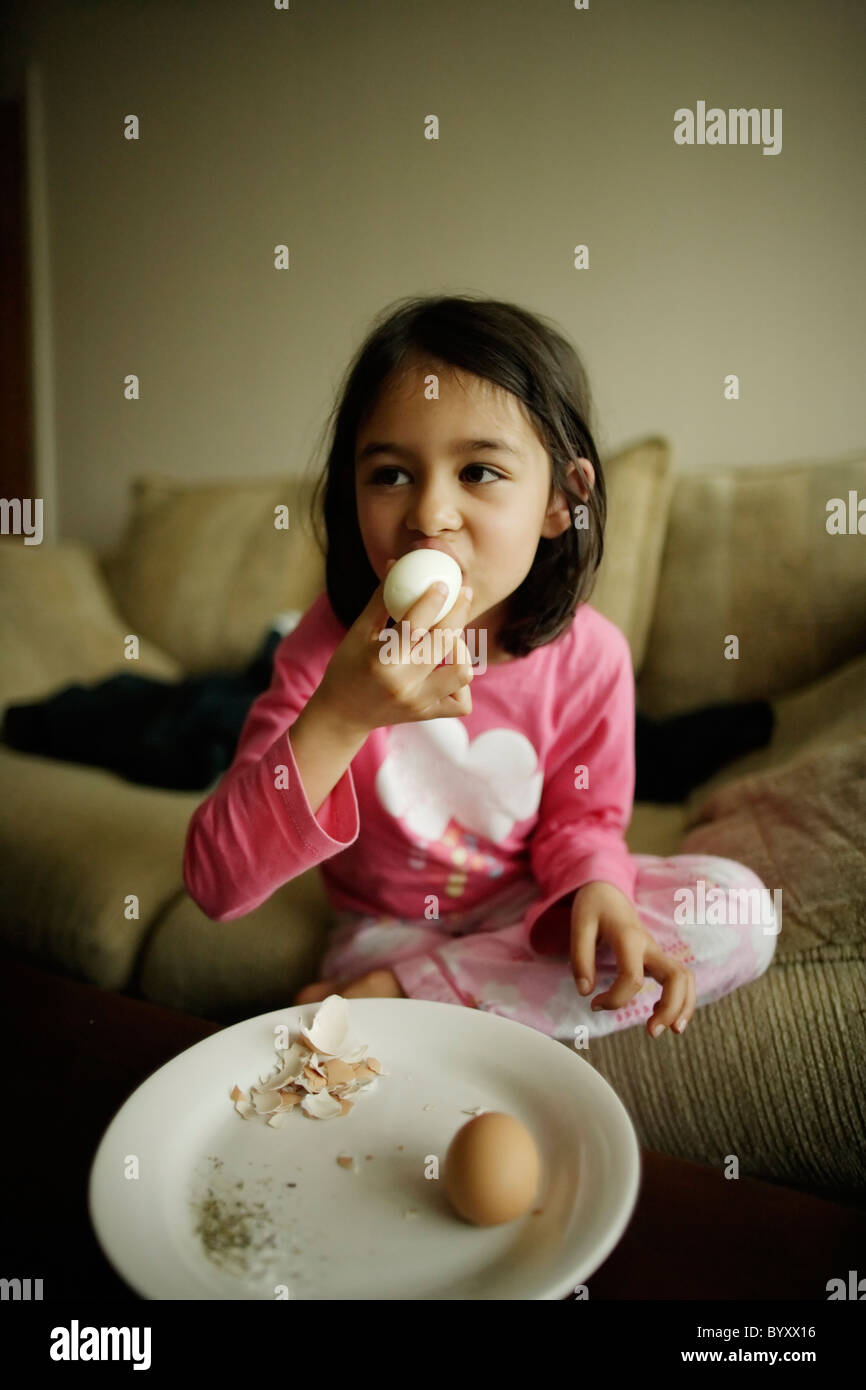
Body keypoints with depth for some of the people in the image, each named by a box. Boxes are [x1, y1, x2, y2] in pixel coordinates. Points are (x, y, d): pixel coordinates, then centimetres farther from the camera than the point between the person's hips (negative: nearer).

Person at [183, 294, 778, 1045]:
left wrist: (597, 886, -23)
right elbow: (216, 886, -26)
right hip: (387, 924, -4)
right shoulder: (330, 645, -20)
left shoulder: (587, 655, -16)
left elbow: (581, 819, 2)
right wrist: (338, 718, -39)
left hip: (526, 907, 5)